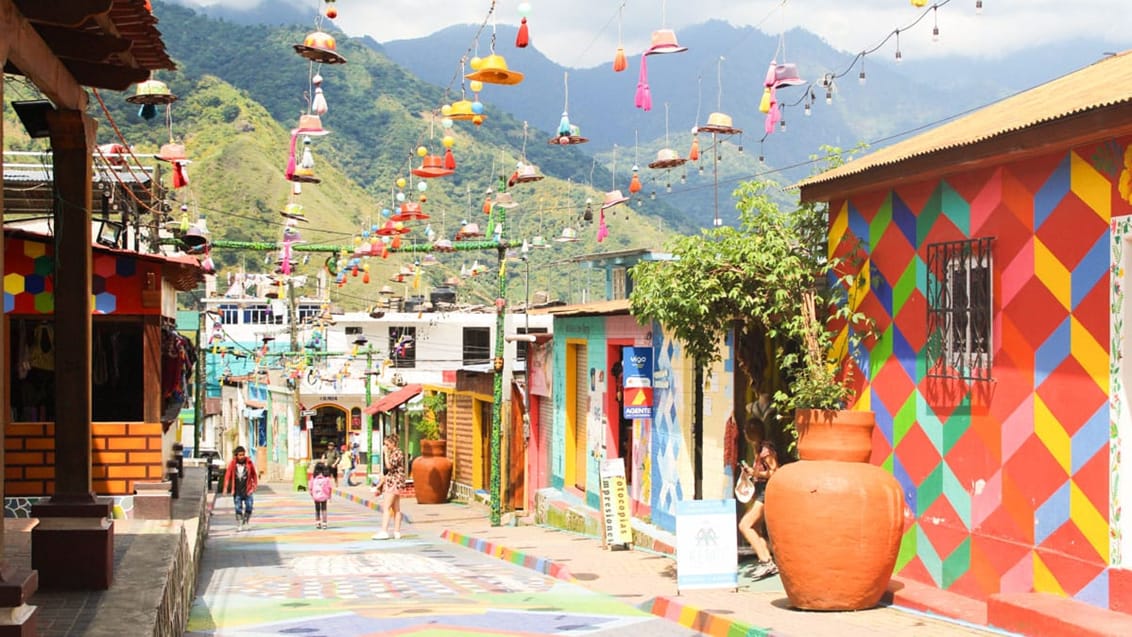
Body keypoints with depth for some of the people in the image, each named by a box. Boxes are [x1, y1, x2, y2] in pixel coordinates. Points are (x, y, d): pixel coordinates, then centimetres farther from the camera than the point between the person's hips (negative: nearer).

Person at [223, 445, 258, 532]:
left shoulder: (249, 463, -2)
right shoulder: (232, 464, -3)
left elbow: (254, 475, 9)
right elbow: (228, 475, -3)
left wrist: (255, 485, 8)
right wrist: (226, 488, -9)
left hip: (247, 490, 0)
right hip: (237, 491, 0)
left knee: (249, 507, -2)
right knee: (238, 508, 3)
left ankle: (245, 523, 16)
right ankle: (239, 525, 10)